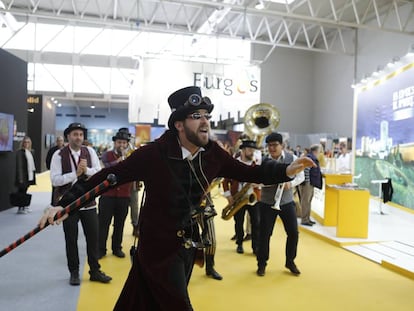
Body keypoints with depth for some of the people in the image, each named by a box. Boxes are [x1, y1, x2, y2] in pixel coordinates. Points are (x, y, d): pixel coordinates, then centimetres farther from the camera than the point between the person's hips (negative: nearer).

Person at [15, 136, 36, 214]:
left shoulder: (30, 152, 14)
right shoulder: (20, 152, -9)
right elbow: (19, 165, -13)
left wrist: (33, 175, 14)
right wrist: (20, 177, -17)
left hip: (29, 176, 7)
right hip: (23, 176, -7)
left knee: (25, 191, 14)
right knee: (21, 191, -2)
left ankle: (25, 206, 21)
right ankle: (20, 208, 4)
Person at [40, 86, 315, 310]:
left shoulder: (213, 154, -8)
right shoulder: (154, 154, -23)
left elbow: (248, 173, -1)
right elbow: (109, 176, -20)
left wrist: (287, 170, -12)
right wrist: (64, 204, -23)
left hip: (189, 244, 6)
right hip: (160, 246, -5)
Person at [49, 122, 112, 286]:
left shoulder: (90, 151, 1)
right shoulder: (59, 155, -8)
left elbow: (99, 173, -3)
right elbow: (55, 180, -14)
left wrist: (87, 170, -21)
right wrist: (76, 173, -21)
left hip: (88, 202, 3)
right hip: (68, 203, -2)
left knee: (93, 236, 8)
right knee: (71, 239, 9)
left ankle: (95, 271, 23)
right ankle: (74, 272, 26)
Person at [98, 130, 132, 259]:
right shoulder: (106, 155, 3)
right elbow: (105, 168, -14)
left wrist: (125, 158, -17)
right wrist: (118, 160, -16)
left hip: (124, 196, 2)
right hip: (107, 195, -1)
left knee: (119, 224, 10)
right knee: (103, 223, 4)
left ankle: (117, 248, 23)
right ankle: (101, 249, 15)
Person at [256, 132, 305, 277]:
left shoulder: (292, 158, -3)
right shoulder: (263, 161, -7)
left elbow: (301, 176, 3)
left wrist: (291, 183, -17)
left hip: (287, 202, 2)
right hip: (267, 203, -1)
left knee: (293, 232, 5)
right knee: (264, 233, 3)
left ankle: (290, 261, 27)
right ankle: (262, 264, 20)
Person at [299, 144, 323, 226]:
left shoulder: (313, 158, 18)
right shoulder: (309, 158, -16)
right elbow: (306, 170, -23)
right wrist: (307, 181, -23)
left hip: (310, 183, 11)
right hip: (307, 183, -11)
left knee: (308, 201, 16)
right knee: (305, 201, -6)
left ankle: (307, 218, 24)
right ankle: (304, 220, -1)